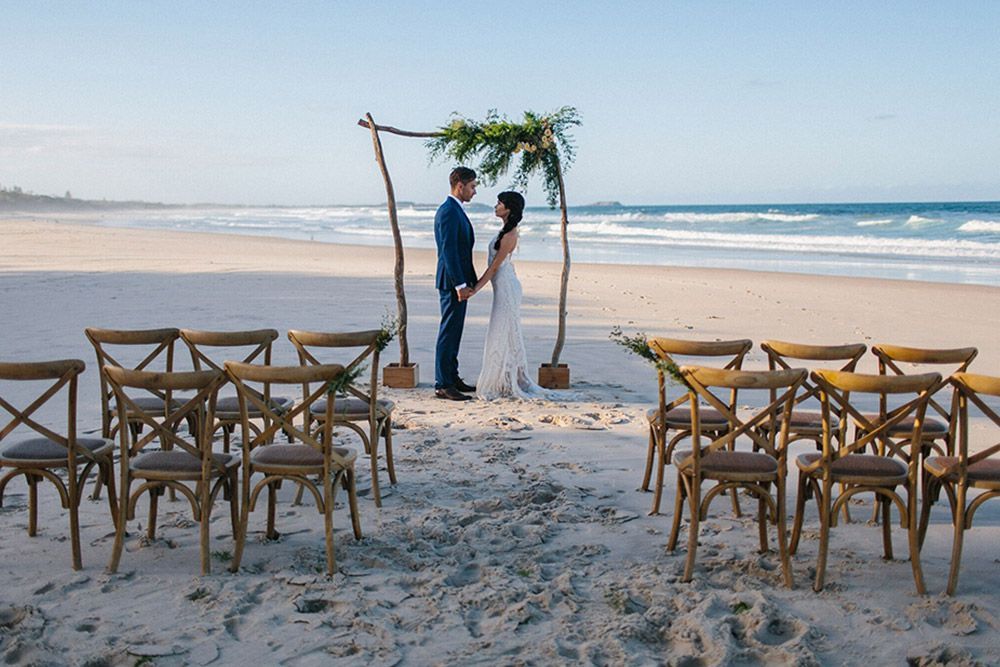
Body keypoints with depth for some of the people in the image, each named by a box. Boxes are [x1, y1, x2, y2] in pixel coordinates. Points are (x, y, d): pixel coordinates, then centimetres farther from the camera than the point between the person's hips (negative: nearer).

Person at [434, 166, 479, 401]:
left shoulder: (455, 210, 16)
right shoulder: (449, 212, -16)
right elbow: (449, 252, -22)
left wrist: (468, 281, 20)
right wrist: (460, 284, -23)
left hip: (458, 281, 10)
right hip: (452, 283, -10)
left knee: (454, 331, 16)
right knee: (449, 332, -6)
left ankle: (452, 377, 25)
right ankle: (442, 385, -3)